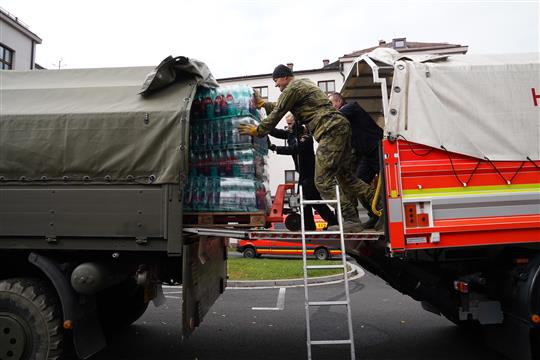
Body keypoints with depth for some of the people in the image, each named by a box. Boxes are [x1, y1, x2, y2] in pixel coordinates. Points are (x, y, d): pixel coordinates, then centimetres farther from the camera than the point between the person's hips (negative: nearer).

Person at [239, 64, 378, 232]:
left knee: (323, 181, -10)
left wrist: (258, 130, 13)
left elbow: (277, 114, 1)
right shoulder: (303, 84, 28)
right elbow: (279, 109, 38)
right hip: (341, 126, 10)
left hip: (331, 131, -10)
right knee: (344, 175, 15)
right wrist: (263, 103, 42)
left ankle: (351, 220, -11)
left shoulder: (292, 88, -2)